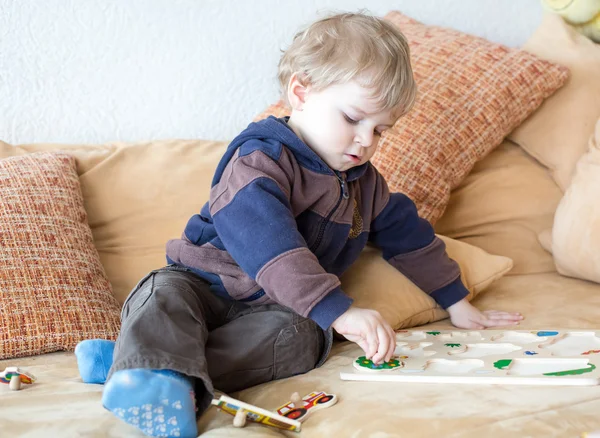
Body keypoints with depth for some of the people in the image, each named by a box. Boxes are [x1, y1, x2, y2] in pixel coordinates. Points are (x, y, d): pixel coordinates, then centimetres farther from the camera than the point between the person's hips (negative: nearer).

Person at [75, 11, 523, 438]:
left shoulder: (365, 182, 10)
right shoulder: (259, 160, -19)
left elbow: (406, 233, 23)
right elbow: (269, 246, -35)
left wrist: (458, 303, 24)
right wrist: (340, 311, -45)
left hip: (280, 310, 4)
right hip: (207, 286, -3)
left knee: (298, 336, -31)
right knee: (163, 293, -33)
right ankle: (151, 381, -61)